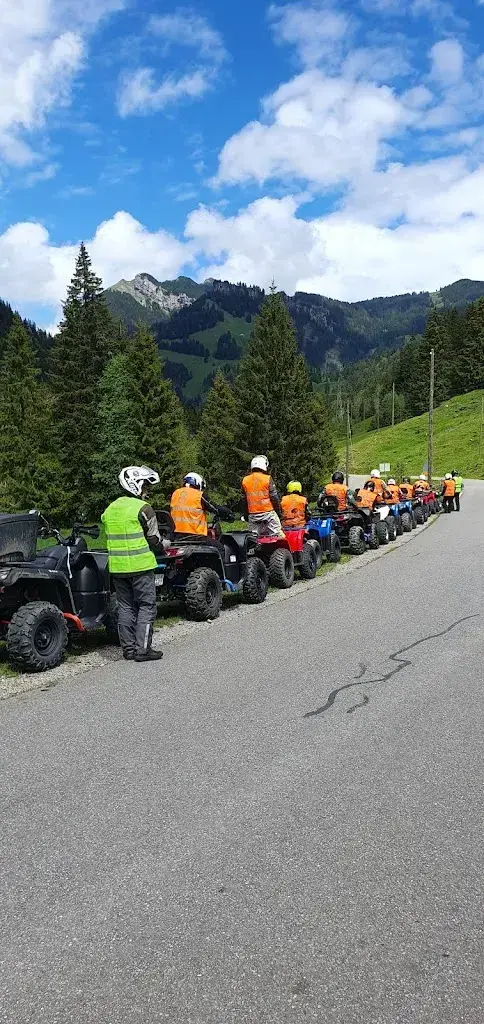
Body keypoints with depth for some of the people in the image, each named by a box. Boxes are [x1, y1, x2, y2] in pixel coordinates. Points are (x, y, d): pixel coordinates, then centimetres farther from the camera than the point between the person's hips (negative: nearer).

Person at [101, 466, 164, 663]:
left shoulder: (110, 509, 13)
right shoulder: (143, 508, -10)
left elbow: (109, 538, 16)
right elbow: (154, 539, -8)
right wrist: (163, 545, 11)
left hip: (117, 567, 7)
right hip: (140, 565, -7)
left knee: (125, 608, 12)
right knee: (146, 606, 1)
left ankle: (128, 648, 15)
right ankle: (142, 649, -1)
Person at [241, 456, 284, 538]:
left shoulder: (245, 480, 5)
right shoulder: (267, 479, -7)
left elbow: (244, 500, 10)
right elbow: (274, 498, -6)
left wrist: (246, 514, 20)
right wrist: (278, 511, 5)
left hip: (252, 515, 4)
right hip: (268, 513, -4)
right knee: (277, 536, -2)